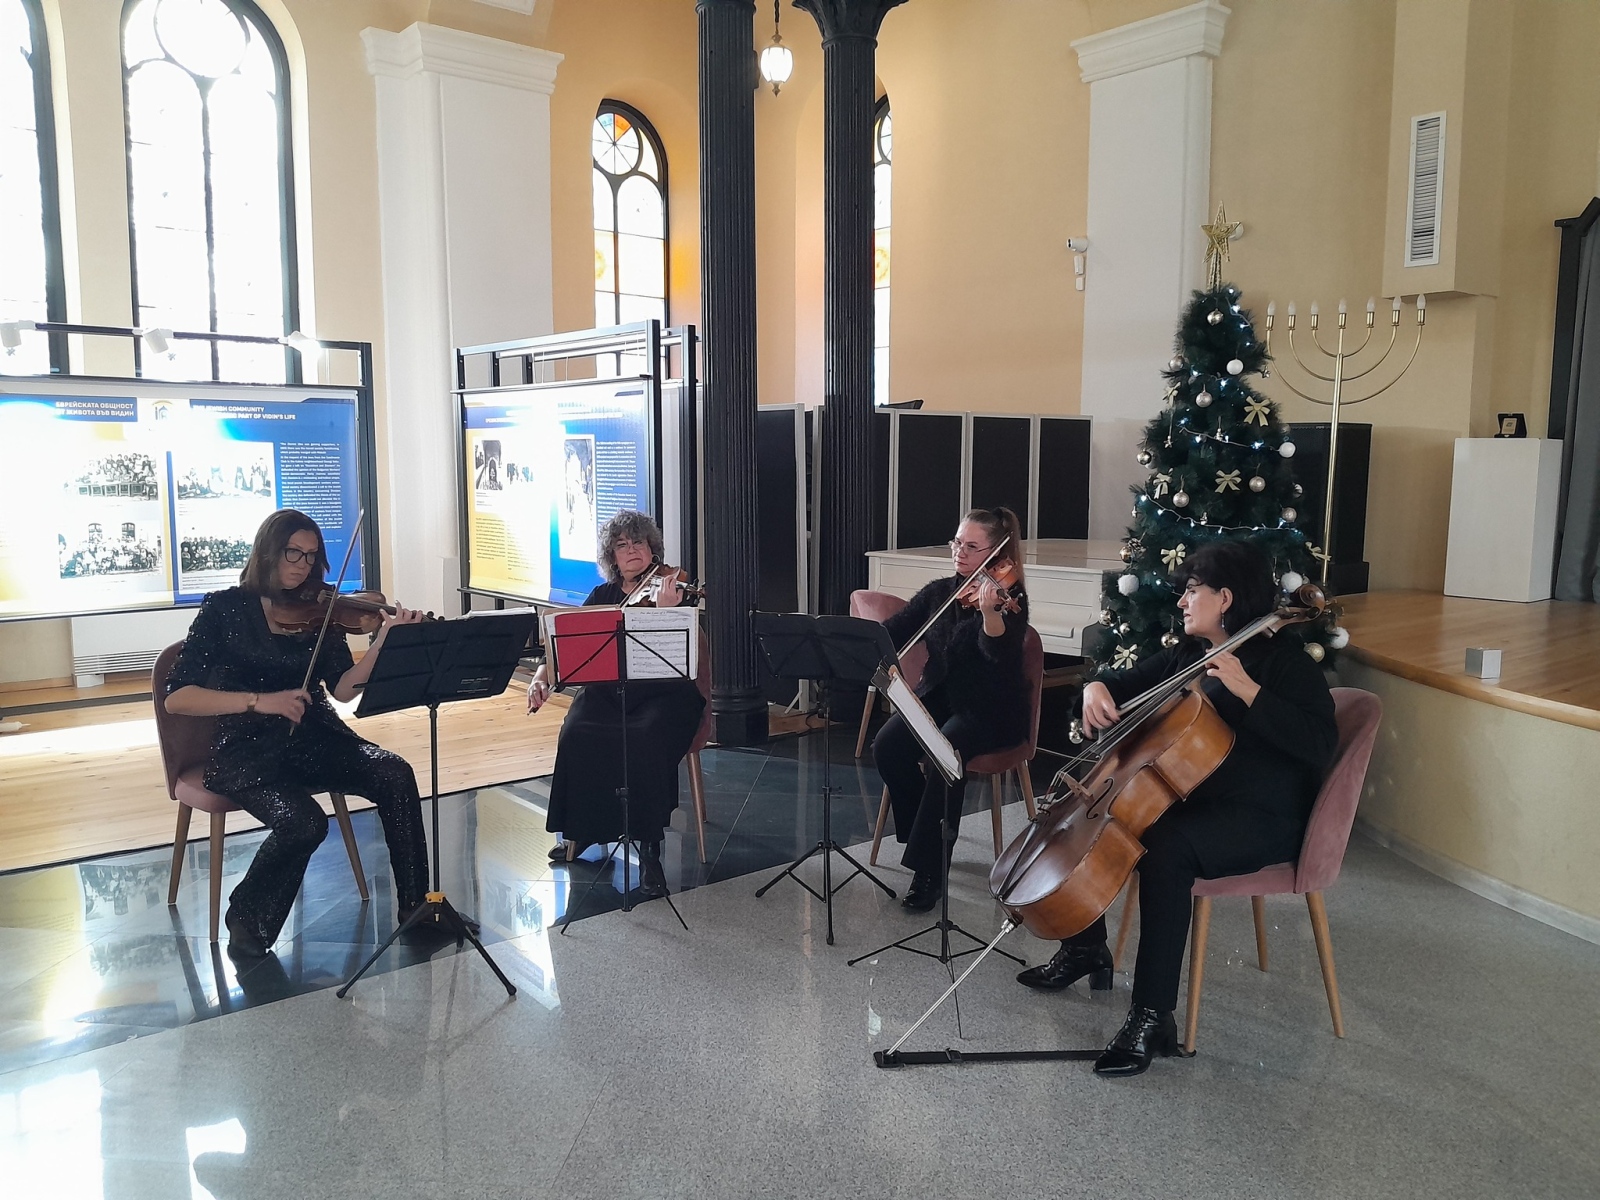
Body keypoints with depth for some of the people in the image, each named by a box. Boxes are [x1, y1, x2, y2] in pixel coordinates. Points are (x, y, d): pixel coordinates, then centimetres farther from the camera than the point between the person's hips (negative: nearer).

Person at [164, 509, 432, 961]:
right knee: (303, 820, -31)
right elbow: (176, 697, -8)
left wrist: (384, 642, -23)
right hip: (246, 751, -3)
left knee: (395, 773, -23)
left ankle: (415, 904, -10)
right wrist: (259, 700, -20)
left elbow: (343, 687, -7)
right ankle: (247, 921, -2)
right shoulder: (224, 609, -2)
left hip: (314, 740, 4)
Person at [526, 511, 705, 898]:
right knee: (577, 736, -27)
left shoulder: (675, 594, 1)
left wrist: (664, 611, -29)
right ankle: (581, 830, -4)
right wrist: (541, 677, -10)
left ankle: (649, 850, -23)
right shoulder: (601, 597, 13)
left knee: (645, 739, -35)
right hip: (607, 691, 3)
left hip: (662, 692, -3)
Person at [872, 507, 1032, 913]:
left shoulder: (1009, 598, -11)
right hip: (938, 697, 6)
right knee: (887, 747, -22)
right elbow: (894, 631, 5)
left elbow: (1000, 651, -29)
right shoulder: (939, 592, 7)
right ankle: (923, 837, 1)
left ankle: (930, 867, -20)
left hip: (992, 710, -5)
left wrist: (989, 612, -49)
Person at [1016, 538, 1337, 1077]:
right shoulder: (1187, 654, 10)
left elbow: (1320, 744, -26)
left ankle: (1152, 1017, -29)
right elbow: (1128, 682, 20)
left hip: (1261, 822, -8)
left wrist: (1246, 689, -31)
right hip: (1188, 799, 9)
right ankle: (1085, 950, 16)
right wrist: (1097, 687, -4)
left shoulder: (1283, 661, -13)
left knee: (1165, 848, -37)